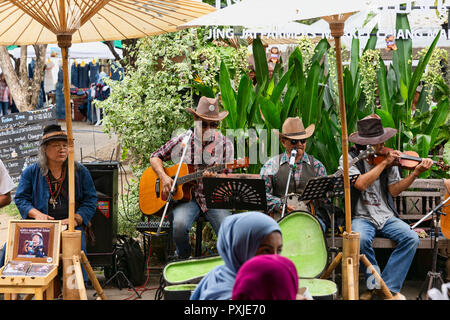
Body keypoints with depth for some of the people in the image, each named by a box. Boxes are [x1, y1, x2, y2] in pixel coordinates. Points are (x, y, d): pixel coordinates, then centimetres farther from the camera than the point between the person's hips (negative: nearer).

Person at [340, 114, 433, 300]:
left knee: (411, 238, -23)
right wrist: (384, 163, -18)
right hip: (361, 218, -3)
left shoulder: (388, 157, 8)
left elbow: (394, 191, 2)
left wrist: (416, 173, -10)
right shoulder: (349, 158, -3)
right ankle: (374, 284, -12)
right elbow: (361, 184, -20)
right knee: (361, 238, -36)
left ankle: (389, 287, -13)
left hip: (387, 218, 4)